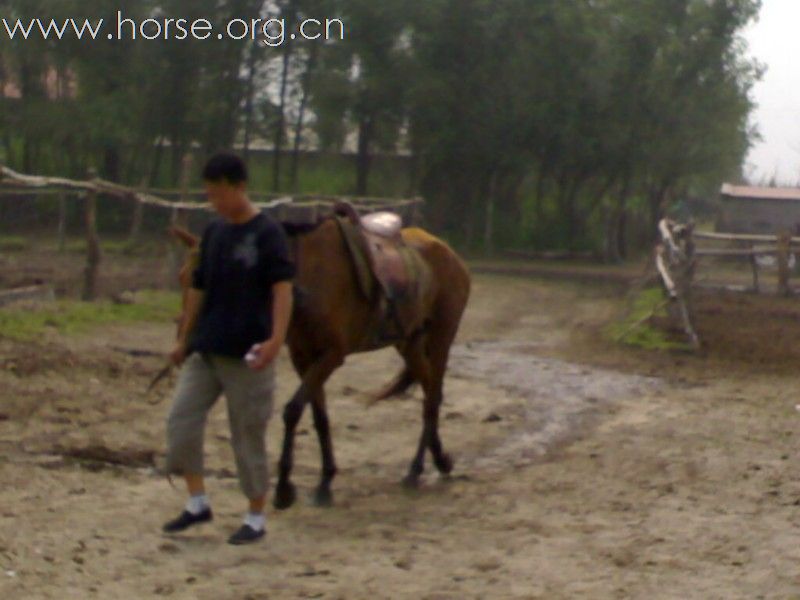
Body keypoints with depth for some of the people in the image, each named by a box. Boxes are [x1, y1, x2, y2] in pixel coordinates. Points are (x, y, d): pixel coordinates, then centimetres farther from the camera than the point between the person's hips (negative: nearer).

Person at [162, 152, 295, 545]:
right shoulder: (214, 233, 10)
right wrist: (184, 339, 20)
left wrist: (276, 339, -30)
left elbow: (282, 288, -17)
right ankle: (197, 503, 12)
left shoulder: (267, 233, -9)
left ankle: (256, 518, 12)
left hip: (246, 353, -6)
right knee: (181, 420, -1)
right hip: (205, 350, 6)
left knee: (248, 434, 1)